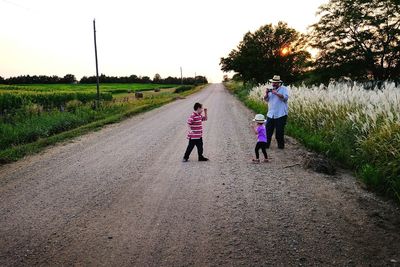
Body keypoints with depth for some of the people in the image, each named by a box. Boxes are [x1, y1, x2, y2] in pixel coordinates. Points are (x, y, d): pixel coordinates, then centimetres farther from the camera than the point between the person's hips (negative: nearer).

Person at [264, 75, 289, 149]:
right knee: (268, 130, 2)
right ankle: (266, 144, 11)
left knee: (279, 132, 0)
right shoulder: (271, 89, 15)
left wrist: (276, 93, -23)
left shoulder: (284, 89, -1)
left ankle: (281, 145, 14)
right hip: (271, 114, 5)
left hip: (280, 115, -5)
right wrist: (266, 94, -7)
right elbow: (266, 99, 13)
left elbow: (285, 97, -17)